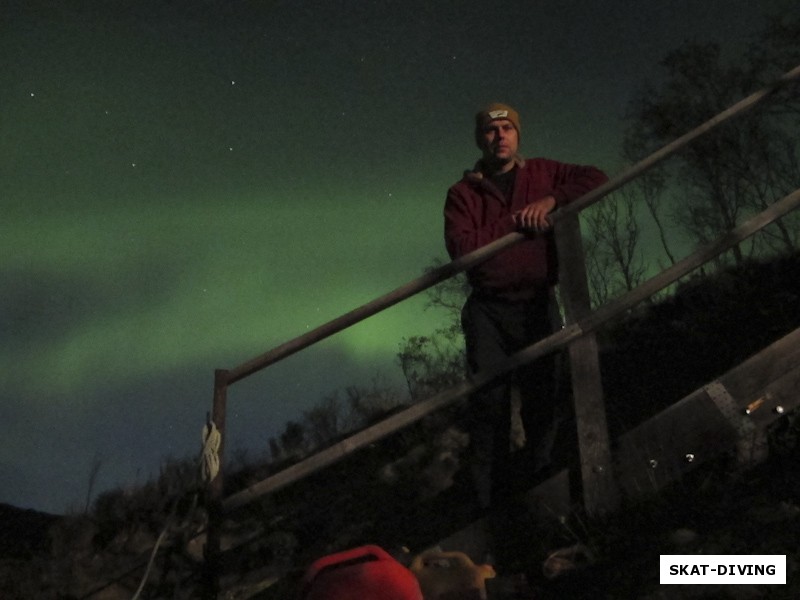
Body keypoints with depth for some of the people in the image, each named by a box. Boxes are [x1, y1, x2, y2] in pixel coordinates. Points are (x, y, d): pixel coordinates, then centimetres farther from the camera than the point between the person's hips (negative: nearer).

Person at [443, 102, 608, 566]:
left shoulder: (542, 174, 12)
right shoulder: (463, 193, 6)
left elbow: (595, 178, 4)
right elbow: (462, 246, -10)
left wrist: (551, 200, -10)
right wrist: (515, 223, -10)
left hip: (538, 304, 2)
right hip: (489, 309, -1)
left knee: (542, 401, 5)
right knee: (489, 404, -7)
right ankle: (494, 510, 0)